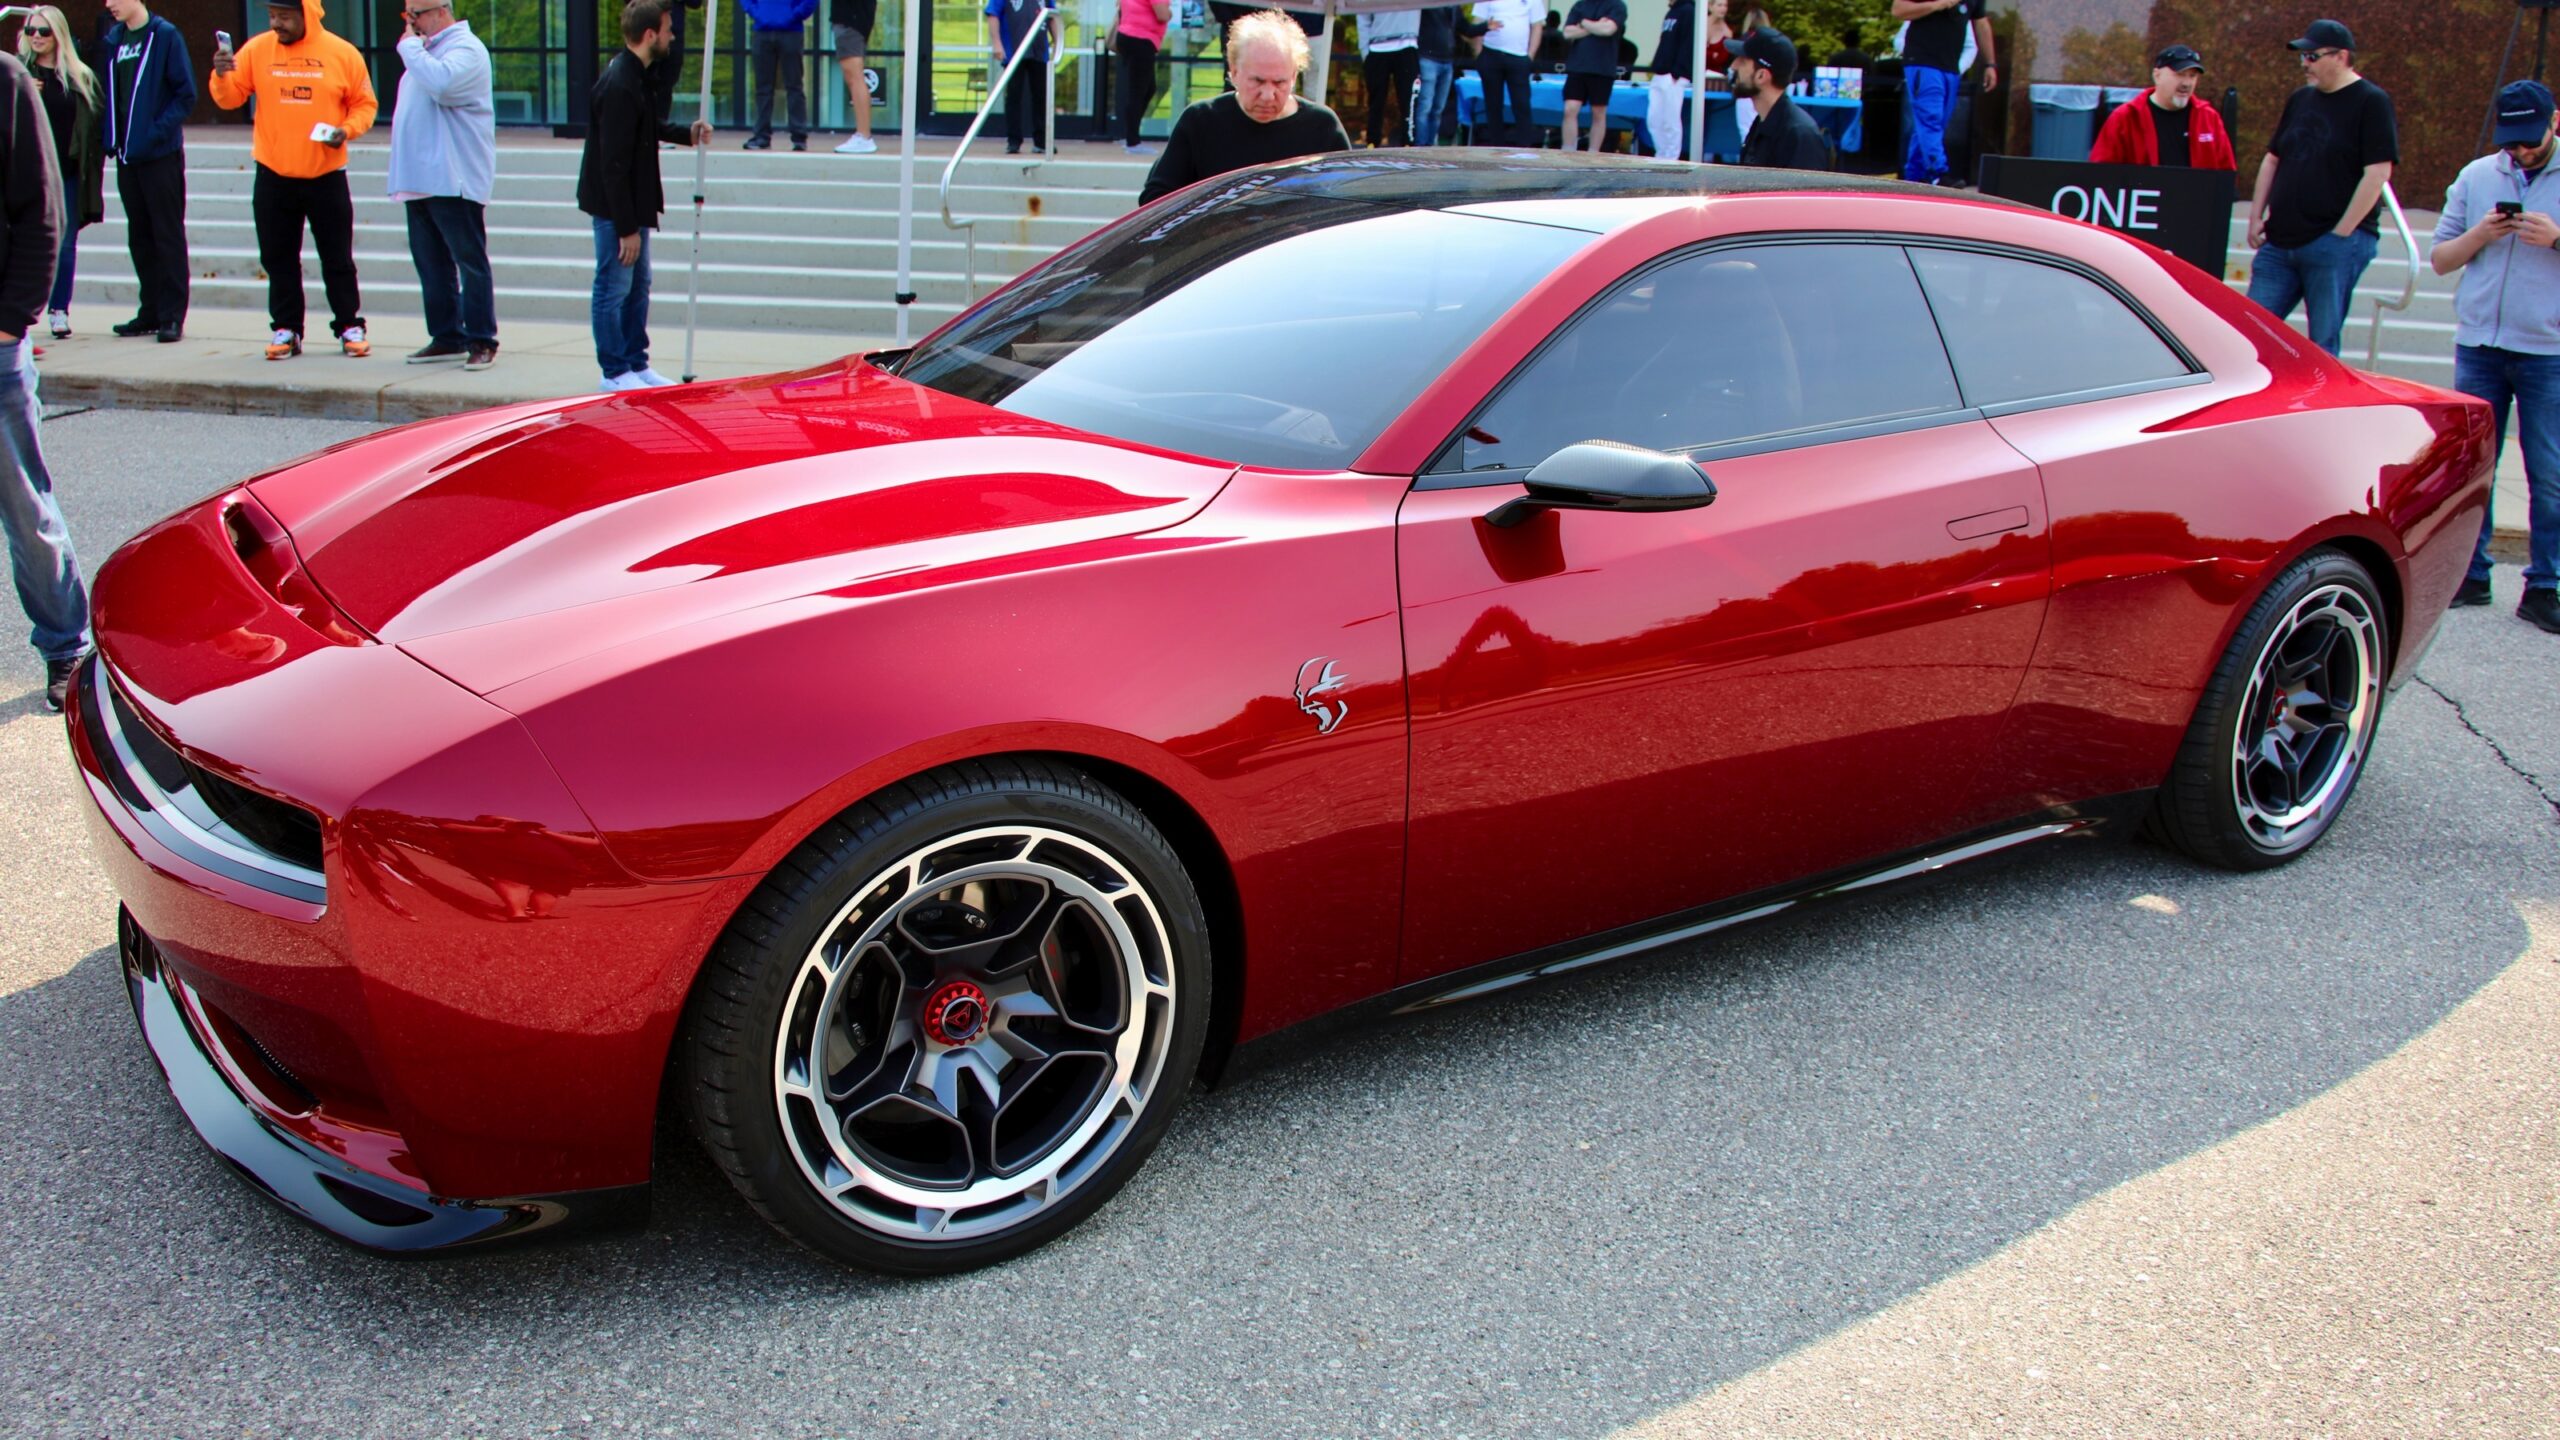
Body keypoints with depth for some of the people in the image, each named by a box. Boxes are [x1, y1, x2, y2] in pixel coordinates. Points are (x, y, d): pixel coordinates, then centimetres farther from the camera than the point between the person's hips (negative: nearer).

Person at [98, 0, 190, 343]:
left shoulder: (165, 35, -7)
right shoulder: (112, 39, 11)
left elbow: (186, 93, -10)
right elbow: (108, 93, 16)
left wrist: (158, 130, -17)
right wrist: (109, 133, 3)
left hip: (161, 155, -6)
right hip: (126, 154, 6)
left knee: (168, 235, -1)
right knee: (139, 236, 11)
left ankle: (172, 316, 2)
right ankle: (151, 312, 18)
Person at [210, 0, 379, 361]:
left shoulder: (342, 53, -3)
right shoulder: (256, 50, 1)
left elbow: (364, 103, 4)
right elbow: (230, 98, 3)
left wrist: (347, 129, -14)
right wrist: (221, 76, -17)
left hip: (326, 176, -2)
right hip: (272, 176, 2)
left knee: (338, 258, 6)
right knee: (278, 259, 8)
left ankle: (349, 326, 17)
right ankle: (286, 329, 17)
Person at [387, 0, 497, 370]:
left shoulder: (465, 49, -9)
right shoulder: (426, 50, 20)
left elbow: (440, 83, -28)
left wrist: (410, 47, -14)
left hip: (454, 180, -10)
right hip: (420, 179, 10)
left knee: (470, 261, -5)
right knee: (430, 263, 11)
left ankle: (482, 341, -2)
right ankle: (447, 337, 17)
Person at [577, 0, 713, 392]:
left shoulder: (635, 76, 8)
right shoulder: (619, 86, -22)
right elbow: (613, 164, -24)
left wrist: (687, 134, 8)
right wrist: (626, 227, -23)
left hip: (632, 206, 10)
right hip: (615, 209, -10)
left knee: (638, 285, 16)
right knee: (614, 289, 0)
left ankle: (636, 364, 25)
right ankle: (615, 372, 9)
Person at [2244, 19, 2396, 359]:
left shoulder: (2371, 102, -5)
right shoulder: (2299, 100, 16)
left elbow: (2378, 173, -12)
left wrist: (2341, 232, -15)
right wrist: (2256, 217, 10)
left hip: (2335, 244, -7)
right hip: (2279, 242, 7)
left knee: (2323, 345, -3)